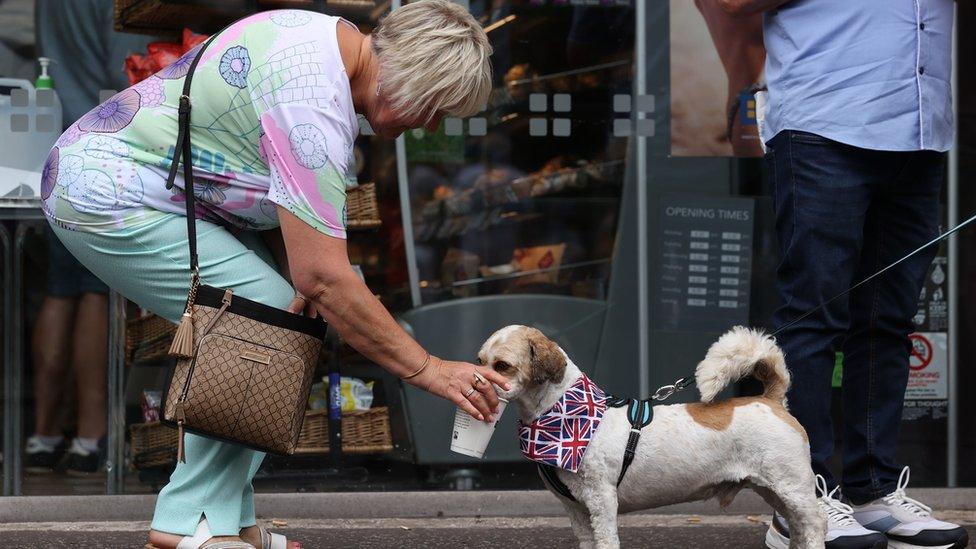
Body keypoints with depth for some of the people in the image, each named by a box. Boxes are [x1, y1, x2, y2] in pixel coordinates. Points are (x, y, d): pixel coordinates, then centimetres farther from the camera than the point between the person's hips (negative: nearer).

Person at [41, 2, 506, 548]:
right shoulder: (315, 108, -27)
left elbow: (278, 186, 11)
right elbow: (326, 280, -27)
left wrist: (297, 281, -3)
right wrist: (429, 370, -22)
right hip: (115, 204, -10)